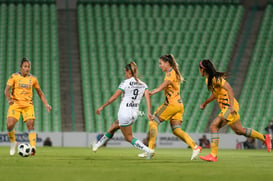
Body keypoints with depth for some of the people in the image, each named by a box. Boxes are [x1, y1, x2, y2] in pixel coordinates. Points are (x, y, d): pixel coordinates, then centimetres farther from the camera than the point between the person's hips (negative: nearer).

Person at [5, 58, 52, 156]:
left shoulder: (32, 79, 8)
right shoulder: (14, 77, 1)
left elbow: (40, 93, 17)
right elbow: (7, 90, -5)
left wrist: (46, 104, 6)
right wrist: (9, 99, -24)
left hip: (28, 105, 1)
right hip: (15, 104, -1)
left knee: (30, 125, -18)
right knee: (9, 125, -15)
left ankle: (33, 147, -27)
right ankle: (13, 143, 11)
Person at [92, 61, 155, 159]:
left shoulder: (125, 83, -11)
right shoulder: (143, 84, 5)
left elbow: (113, 97, -9)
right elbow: (147, 97, -9)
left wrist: (102, 107, 1)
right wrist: (148, 112, -13)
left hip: (124, 113, -7)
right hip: (134, 114, 7)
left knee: (129, 138, 5)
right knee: (112, 128, 25)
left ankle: (148, 150, -10)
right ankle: (98, 145, 39)